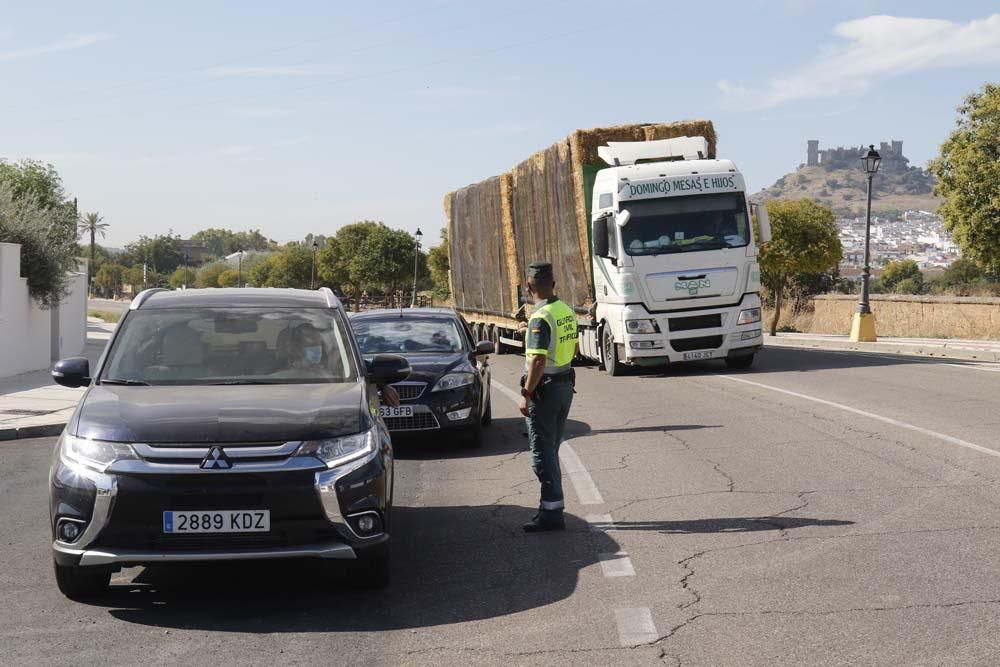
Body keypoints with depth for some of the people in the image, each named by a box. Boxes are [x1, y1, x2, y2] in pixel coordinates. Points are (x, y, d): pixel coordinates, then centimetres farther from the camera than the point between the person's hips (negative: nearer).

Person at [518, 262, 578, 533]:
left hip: (545, 388, -9)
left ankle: (552, 512, -2)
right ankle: (552, 506, 23)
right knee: (552, 449, 17)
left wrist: (526, 394, -18)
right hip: (566, 383, 9)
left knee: (542, 451, -3)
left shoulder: (540, 318, -20)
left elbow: (538, 361, -24)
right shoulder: (567, 311, 7)